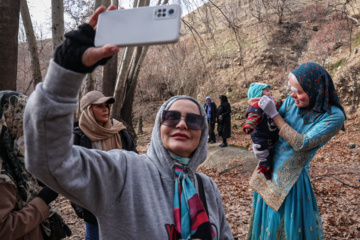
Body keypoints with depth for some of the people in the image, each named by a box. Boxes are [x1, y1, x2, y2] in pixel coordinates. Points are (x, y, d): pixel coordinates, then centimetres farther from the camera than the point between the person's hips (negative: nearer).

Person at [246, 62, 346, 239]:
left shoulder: (334, 116, -18)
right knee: (265, 221, 20)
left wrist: (274, 113, -24)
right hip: (269, 169, 5)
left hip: (291, 178, -5)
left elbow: (302, 144, -24)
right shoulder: (291, 102, -5)